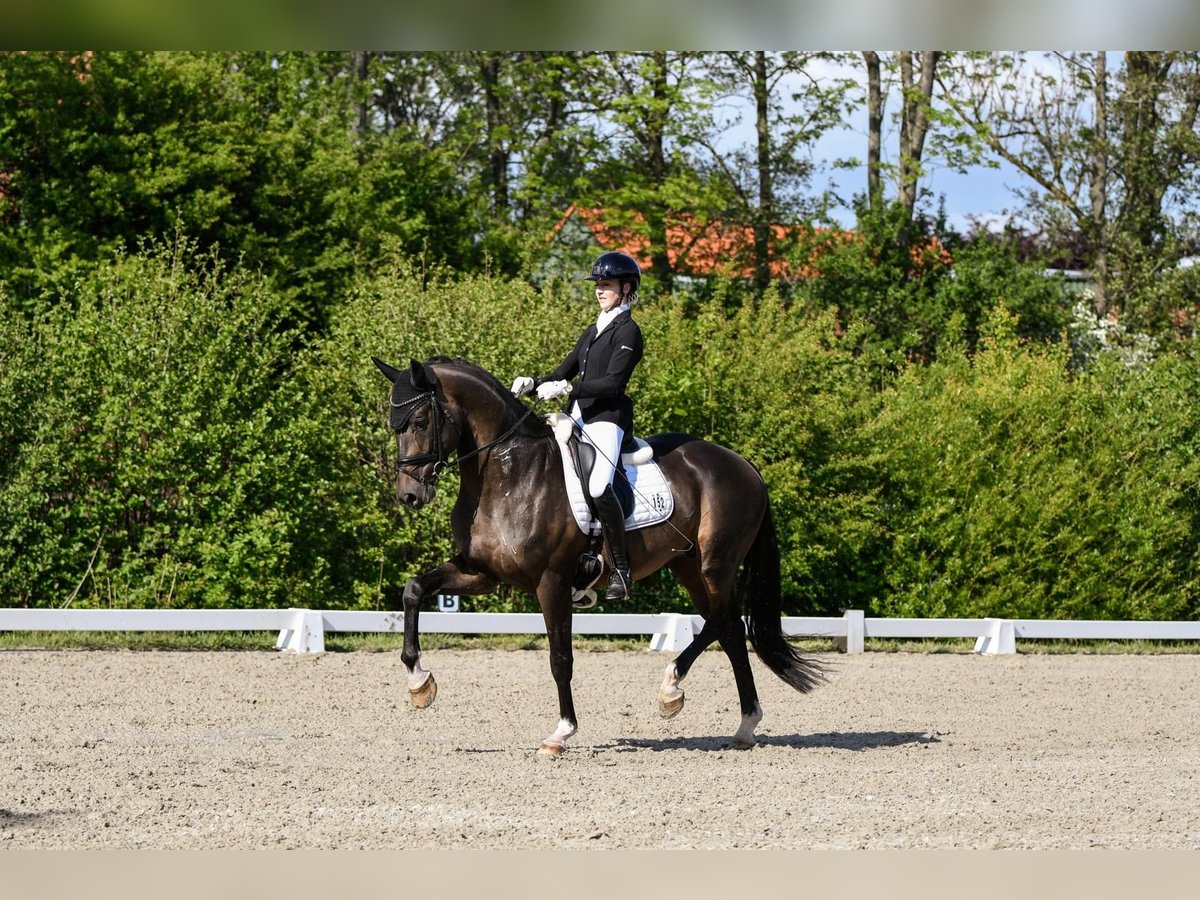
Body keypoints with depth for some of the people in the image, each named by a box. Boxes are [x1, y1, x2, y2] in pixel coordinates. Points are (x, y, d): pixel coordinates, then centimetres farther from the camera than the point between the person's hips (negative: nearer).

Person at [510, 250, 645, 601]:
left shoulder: (628, 331, -4)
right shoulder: (594, 330, 22)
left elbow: (612, 383, -15)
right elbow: (565, 371, 23)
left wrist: (566, 388, -22)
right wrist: (532, 384, 5)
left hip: (607, 417, -10)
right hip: (579, 417, 10)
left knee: (598, 486, -30)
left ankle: (620, 569, -23)